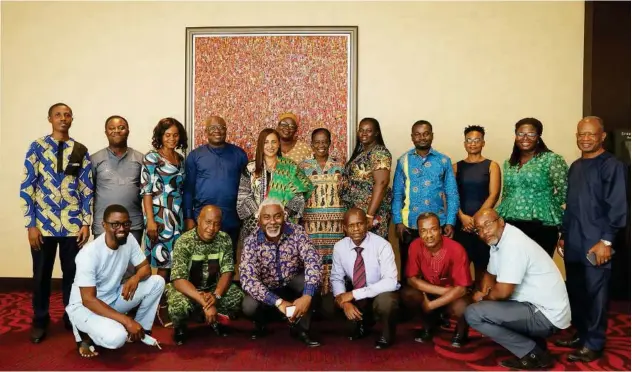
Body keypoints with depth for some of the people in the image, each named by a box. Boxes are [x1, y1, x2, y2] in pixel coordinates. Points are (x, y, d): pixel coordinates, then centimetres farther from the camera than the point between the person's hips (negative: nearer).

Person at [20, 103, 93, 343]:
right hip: (43, 224, -1)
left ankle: (71, 318, 27)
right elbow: (26, 187, -1)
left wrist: (86, 223, -1)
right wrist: (30, 224, -6)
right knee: (41, 274, 9)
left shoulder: (81, 151, 4)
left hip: (73, 224, 1)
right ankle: (40, 321, 27)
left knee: (72, 273, 10)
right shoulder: (37, 147, 1)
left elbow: (87, 189, 4)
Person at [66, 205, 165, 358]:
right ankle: (86, 336, 1)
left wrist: (136, 277, -27)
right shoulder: (89, 253, -28)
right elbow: (89, 300, -28)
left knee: (157, 282, -11)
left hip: (113, 298, 7)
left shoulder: (129, 240, -10)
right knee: (116, 337, -33)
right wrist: (127, 321, -33)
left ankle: (142, 330, 5)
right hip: (83, 306, -6)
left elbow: (145, 267, 0)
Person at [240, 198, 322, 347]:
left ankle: (300, 329, -9)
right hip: (267, 289, 0)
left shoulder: (297, 232, -20)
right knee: (248, 306, -29)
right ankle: (260, 324, 10)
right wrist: (278, 302, -42)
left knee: (311, 279, -30)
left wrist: (307, 296, -47)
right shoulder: (251, 242, -21)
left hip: (292, 284, 1)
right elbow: (247, 278, -31)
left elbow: (312, 261, -31)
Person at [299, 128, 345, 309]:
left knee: (332, 257, 1)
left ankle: (329, 295, 10)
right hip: (312, 219, 0)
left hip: (335, 219, 1)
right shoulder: (303, 166, 5)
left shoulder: (339, 166, 7)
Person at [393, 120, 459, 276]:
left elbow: (452, 194, 2)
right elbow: (397, 194, 2)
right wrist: (398, 221, -5)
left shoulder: (444, 161, 3)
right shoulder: (403, 161, 3)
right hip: (409, 224, 0)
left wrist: (450, 222, -6)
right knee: (409, 267, 11)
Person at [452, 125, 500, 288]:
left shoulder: (492, 166, 5)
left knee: (482, 265, 4)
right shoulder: (456, 167, 9)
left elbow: (493, 195, -4)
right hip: (460, 222, 1)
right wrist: (463, 216, -12)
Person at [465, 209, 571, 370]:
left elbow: (502, 292, -24)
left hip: (547, 314, -10)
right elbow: (490, 275, 21)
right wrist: (485, 292, 0)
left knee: (473, 314, -15)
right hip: (536, 306, 10)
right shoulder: (497, 240, 7)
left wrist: (483, 297, -3)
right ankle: (534, 342, 13)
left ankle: (534, 354, -5)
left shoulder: (513, 244, -22)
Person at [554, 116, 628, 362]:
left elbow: (618, 207, -13)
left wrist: (606, 241, -16)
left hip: (596, 244, -7)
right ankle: (581, 335, 28)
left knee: (595, 294, 1)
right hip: (573, 243, 7)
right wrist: (564, 235, 17)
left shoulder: (612, 166, -7)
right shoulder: (575, 167, 15)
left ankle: (594, 344, 13)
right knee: (575, 292, 13)